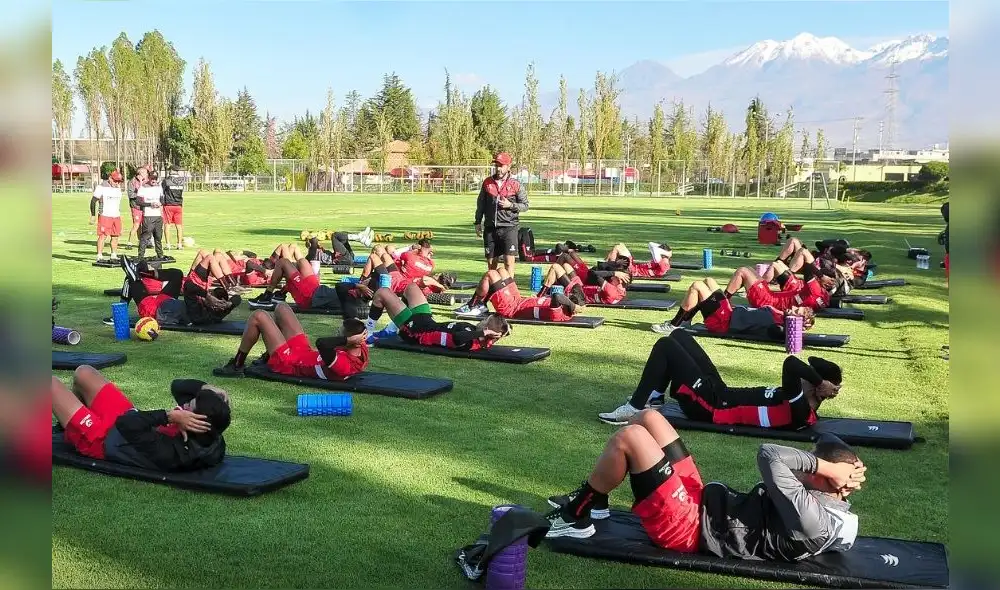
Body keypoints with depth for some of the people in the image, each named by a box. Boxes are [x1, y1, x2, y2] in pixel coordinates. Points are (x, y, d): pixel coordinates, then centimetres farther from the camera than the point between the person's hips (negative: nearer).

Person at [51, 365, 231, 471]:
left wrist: (170, 416, -48)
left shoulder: (169, 454, -45)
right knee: (83, 372, 23)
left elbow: (125, 424, -43)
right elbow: (177, 386, -13)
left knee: (52, 383, 7)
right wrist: (207, 389, -32)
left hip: (101, 439, -7)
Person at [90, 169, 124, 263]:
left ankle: (114, 256, 15)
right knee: (103, 236, -8)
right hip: (105, 216, -6)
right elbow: (93, 201, -5)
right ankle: (99, 256, -7)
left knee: (115, 237, 7)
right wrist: (93, 215, -7)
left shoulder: (118, 188, 11)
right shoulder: (101, 187, -8)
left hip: (116, 216, 6)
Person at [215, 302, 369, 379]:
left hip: (289, 363, -9)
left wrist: (348, 339, -48)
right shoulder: (362, 350, -15)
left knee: (258, 316, -8)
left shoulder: (344, 366, -41)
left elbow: (321, 344, -58)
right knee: (281, 308, 19)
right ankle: (268, 356, 38)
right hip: (304, 351, 9)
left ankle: (237, 365, 11)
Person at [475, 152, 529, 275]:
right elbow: (480, 204, 16)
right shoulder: (487, 182, 8)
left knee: (509, 261, -10)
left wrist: (510, 205, -12)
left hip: (509, 227, -3)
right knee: (491, 262, 10)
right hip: (490, 228, 3)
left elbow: (525, 205, 4)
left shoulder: (516, 185, -1)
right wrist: (478, 222, 13)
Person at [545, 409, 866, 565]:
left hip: (688, 525, -10)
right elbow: (828, 441, 11)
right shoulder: (833, 504, 1)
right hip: (700, 499, 10)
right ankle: (592, 501, 24)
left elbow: (770, 456, -33)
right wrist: (845, 470, -7)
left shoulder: (812, 522, -28)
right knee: (648, 417, 9)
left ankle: (575, 518, 3)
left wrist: (827, 467, -23)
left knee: (628, 437, -18)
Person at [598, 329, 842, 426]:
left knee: (665, 346, -10)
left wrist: (821, 382, -27)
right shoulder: (805, 404, 1)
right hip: (720, 392, 10)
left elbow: (791, 364, -40)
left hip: (709, 406, -10)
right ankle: (650, 400, 21)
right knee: (678, 336, 14)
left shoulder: (799, 411, -27)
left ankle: (634, 409, -2)